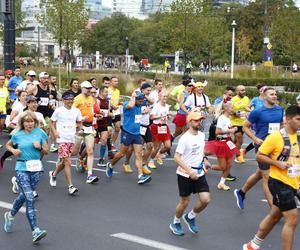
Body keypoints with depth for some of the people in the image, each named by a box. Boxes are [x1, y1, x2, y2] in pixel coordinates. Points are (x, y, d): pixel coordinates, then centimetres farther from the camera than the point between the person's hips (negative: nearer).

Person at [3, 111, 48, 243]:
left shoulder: (40, 133, 3)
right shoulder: (17, 135, 2)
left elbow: (46, 151, 9)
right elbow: (8, 145, 21)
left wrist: (40, 147, -11)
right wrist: (13, 151, 1)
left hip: (36, 168, 3)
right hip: (22, 169, -2)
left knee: (24, 195, 15)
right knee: (30, 198, -14)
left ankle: (10, 215, 45)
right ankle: (35, 231, -18)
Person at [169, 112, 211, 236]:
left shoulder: (202, 135, 5)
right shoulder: (185, 138, -17)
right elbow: (177, 157, -20)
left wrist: (204, 160, 6)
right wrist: (190, 171, -26)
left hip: (199, 173, 6)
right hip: (185, 174, -6)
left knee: (205, 199, -5)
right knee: (185, 201, 5)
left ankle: (190, 217, 22)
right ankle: (175, 223, 31)